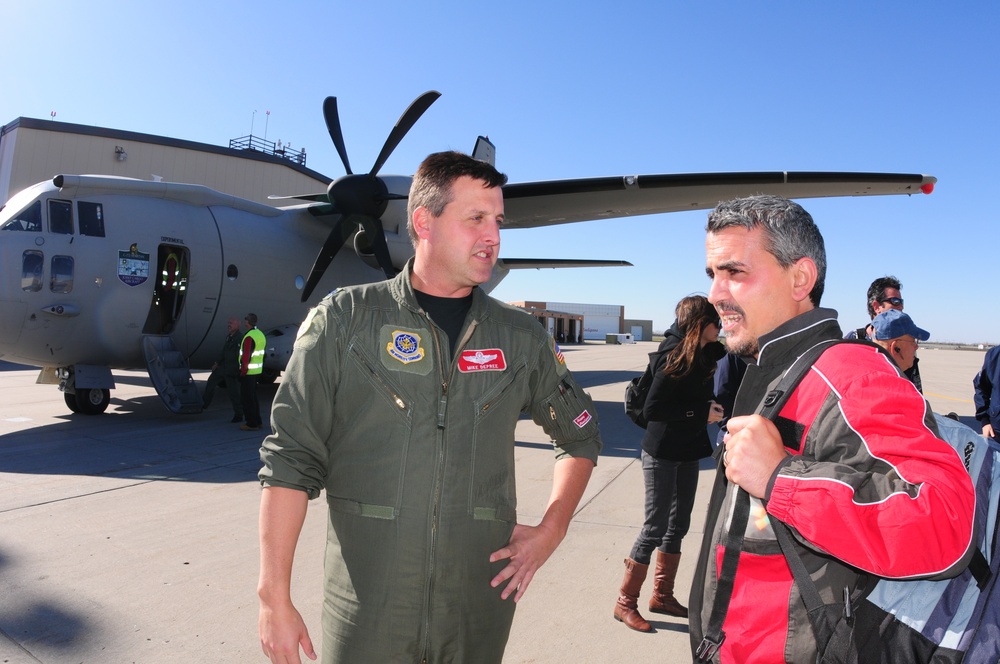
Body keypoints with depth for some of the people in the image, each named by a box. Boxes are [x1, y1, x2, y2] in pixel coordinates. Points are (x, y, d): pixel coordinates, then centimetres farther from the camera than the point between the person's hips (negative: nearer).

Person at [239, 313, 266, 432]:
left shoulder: (249, 337, -19)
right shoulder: (260, 334, 11)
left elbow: (246, 356, -22)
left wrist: (243, 372, -16)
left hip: (248, 372, -9)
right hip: (257, 371, 9)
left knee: (247, 398, -1)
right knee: (253, 397, 18)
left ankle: (251, 424, 2)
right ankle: (257, 422, 23)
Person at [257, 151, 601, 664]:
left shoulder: (522, 338, 2)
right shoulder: (345, 318, -6)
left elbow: (580, 436, 15)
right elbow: (289, 461, -6)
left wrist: (550, 532, 5)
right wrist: (274, 598, -9)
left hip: (479, 607, 3)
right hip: (366, 610, -2)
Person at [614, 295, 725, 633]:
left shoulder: (703, 354, 2)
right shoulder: (674, 358, -20)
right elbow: (652, 409, -23)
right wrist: (701, 412, -20)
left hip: (688, 453, 8)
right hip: (662, 455, -8)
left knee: (677, 526, 15)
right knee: (655, 527, -1)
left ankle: (662, 596, 30)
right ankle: (625, 603, 12)